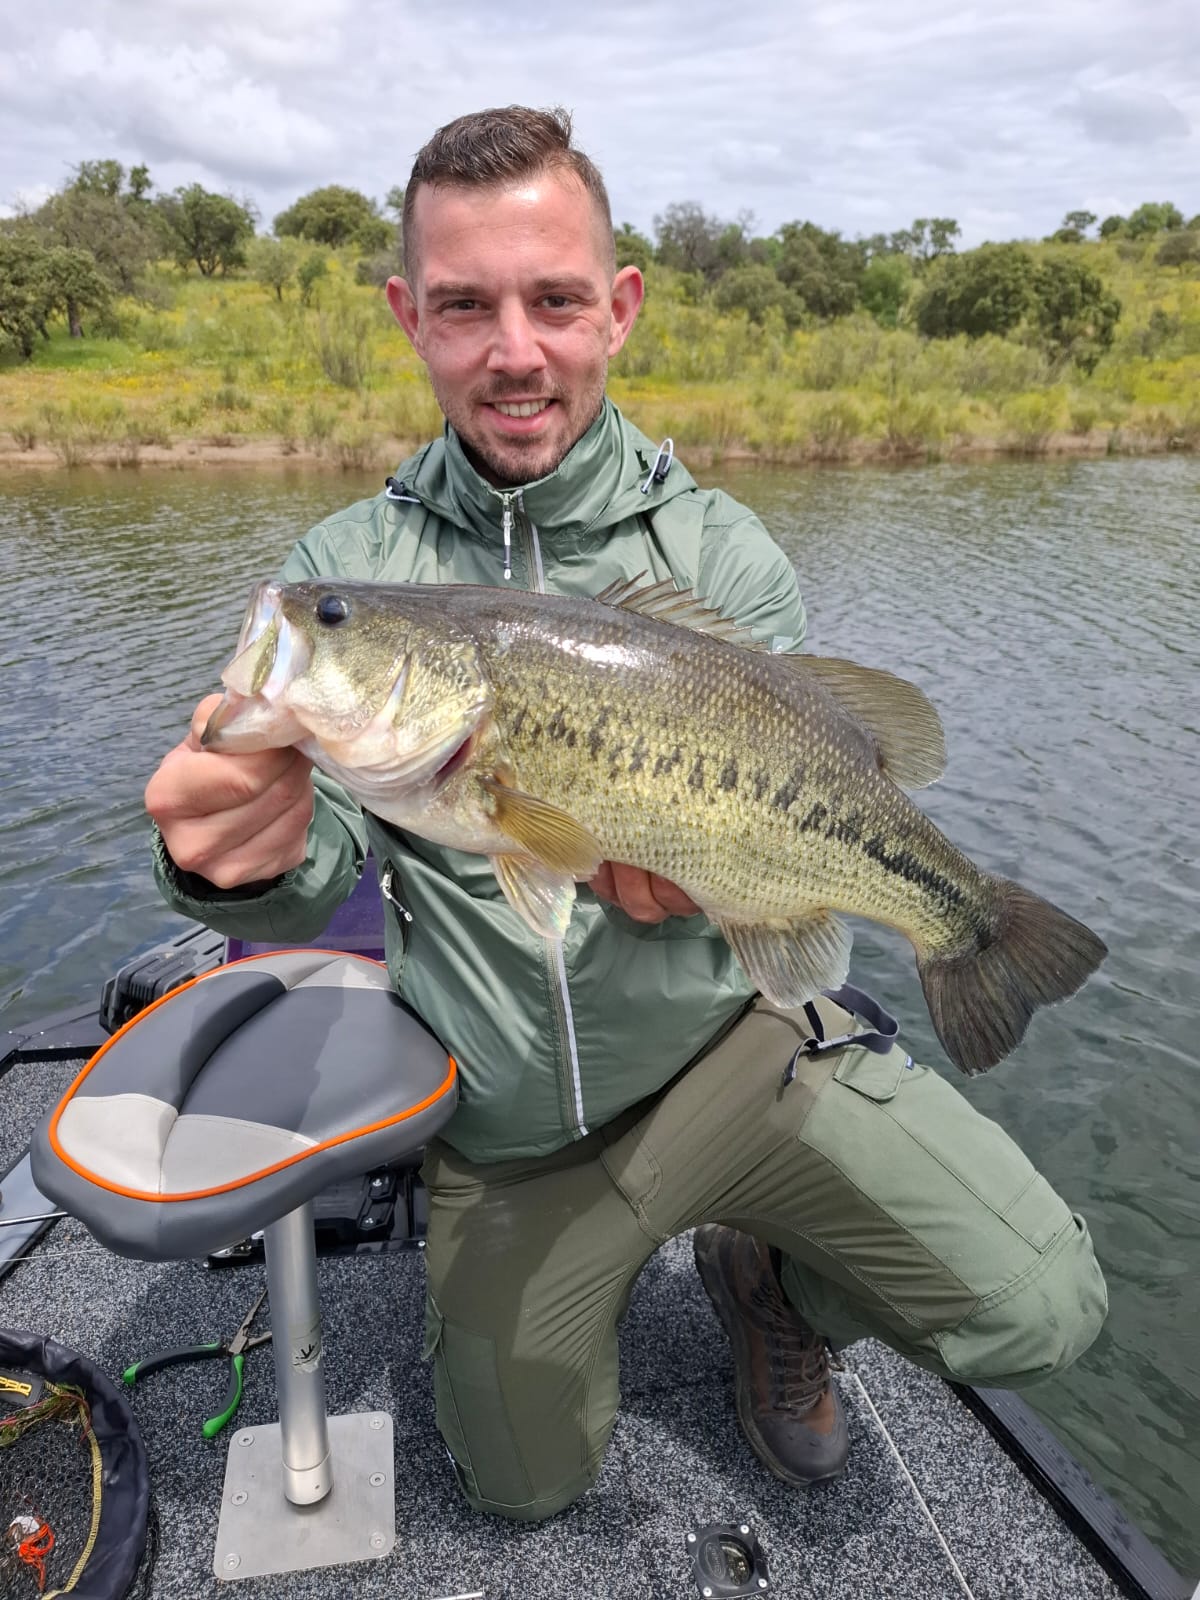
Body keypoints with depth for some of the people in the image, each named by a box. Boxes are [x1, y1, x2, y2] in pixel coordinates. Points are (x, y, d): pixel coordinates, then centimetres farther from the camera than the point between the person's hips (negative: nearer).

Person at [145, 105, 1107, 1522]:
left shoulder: (719, 552, -7)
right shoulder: (342, 571, -5)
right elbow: (315, 875, -10)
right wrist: (242, 861, -34)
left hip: (730, 1041, -1)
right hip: (500, 1126, 2)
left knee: (1043, 1313, -16)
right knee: (523, 1485, 18)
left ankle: (775, 1281, 16)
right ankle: (624, 1250, 46)